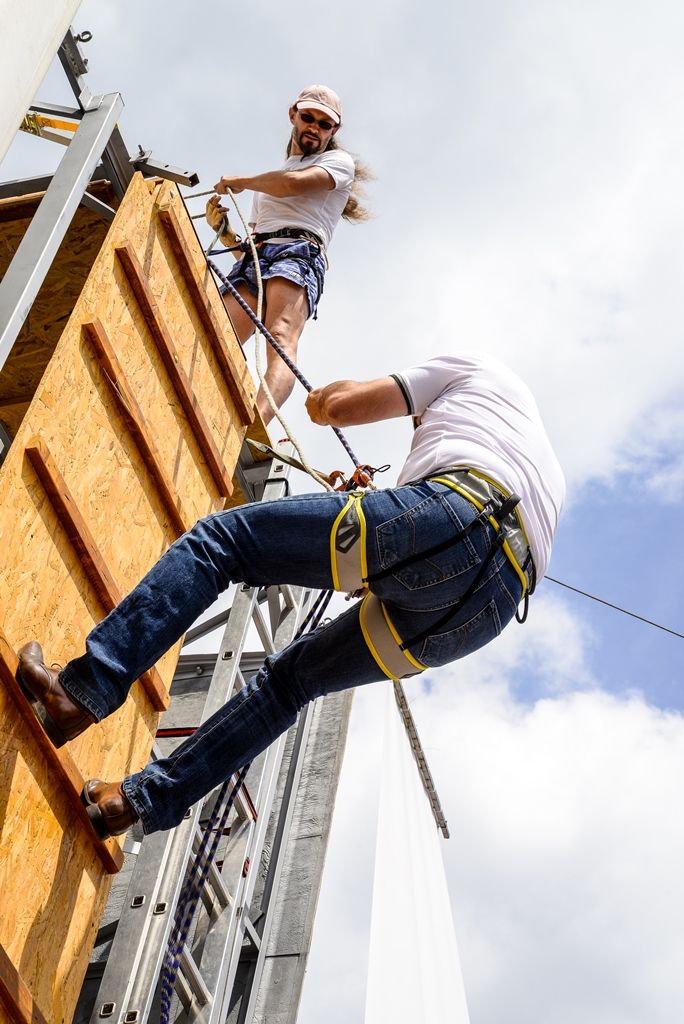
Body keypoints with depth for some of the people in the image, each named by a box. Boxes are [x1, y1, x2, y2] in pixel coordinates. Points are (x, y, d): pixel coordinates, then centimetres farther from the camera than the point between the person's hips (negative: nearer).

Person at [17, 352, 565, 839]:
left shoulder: (477, 367, 27)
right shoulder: (547, 468, 45)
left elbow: (342, 404, 19)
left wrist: (321, 399, 44)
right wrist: (369, 499, 57)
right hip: (489, 608, 8)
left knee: (218, 537, -3)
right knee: (293, 675, 19)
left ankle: (80, 690, -16)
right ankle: (145, 799, 15)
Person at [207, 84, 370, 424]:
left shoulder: (339, 162, 21)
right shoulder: (267, 182, 40)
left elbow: (293, 183, -1)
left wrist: (237, 182, 13)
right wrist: (223, 229, 16)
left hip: (298, 252, -5)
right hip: (251, 260, 5)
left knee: (281, 339, -34)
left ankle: (254, 425, -59)